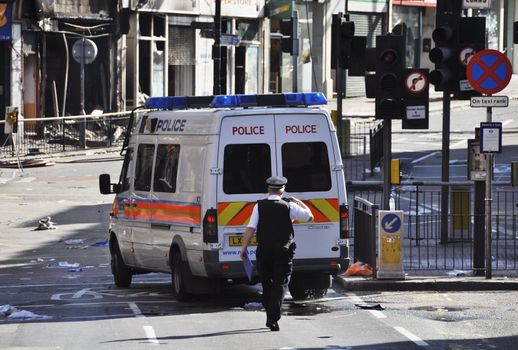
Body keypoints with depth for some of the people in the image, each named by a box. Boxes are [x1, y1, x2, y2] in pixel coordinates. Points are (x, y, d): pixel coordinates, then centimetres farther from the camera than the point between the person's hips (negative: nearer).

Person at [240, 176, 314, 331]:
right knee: (280, 285, -2)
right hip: (283, 253, -2)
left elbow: (251, 228, -8)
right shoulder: (289, 207, -5)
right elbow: (309, 216, 8)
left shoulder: (259, 206, -3)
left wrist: (244, 247, -1)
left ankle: (270, 317, 24)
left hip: (263, 251, 2)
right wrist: (297, 201, 19)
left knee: (267, 285, 16)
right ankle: (274, 319, -15)